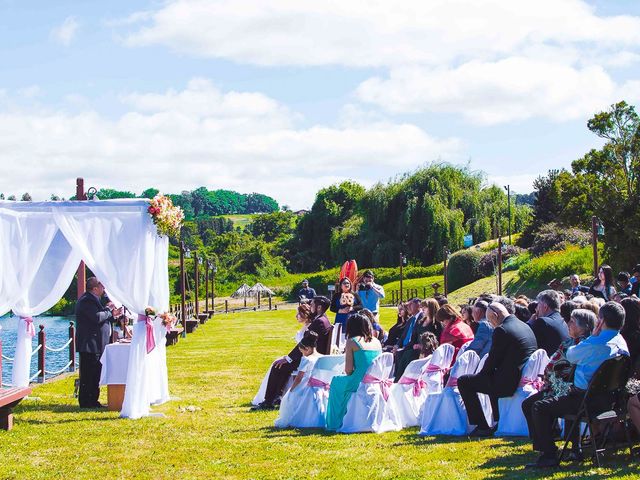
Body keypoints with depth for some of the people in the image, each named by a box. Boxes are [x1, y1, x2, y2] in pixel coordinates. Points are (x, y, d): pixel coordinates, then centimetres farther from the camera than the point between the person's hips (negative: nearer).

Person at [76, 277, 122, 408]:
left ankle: (92, 401, 18)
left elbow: (100, 318, 26)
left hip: (94, 345, 11)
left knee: (95, 375, 13)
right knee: (89, 374, -7)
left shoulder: (91, 300, 21)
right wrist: (109, 310, -11)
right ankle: (86, 402, -4)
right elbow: (97, 317, -27)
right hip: (90, 345, -11)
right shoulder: (87, 301, -15)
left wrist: (113, 315, 14)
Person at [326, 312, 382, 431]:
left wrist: (350, 375, 14)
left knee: (336, 382, 24)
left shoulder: (352, 342, -6)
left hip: (360, 383, -6)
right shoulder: (376, 341, 11)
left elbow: (348, 370, -10)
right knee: (344, 381, 33)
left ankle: (336, 422, 27)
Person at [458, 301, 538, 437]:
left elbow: (493, 359, -12)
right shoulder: (526, 327, 13)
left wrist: (481, 373, 8)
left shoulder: (501, 330, -16)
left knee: (463, 382, 3)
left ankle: (482, 427, 2)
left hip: (508, 383, -9)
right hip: (525, 379, 9)